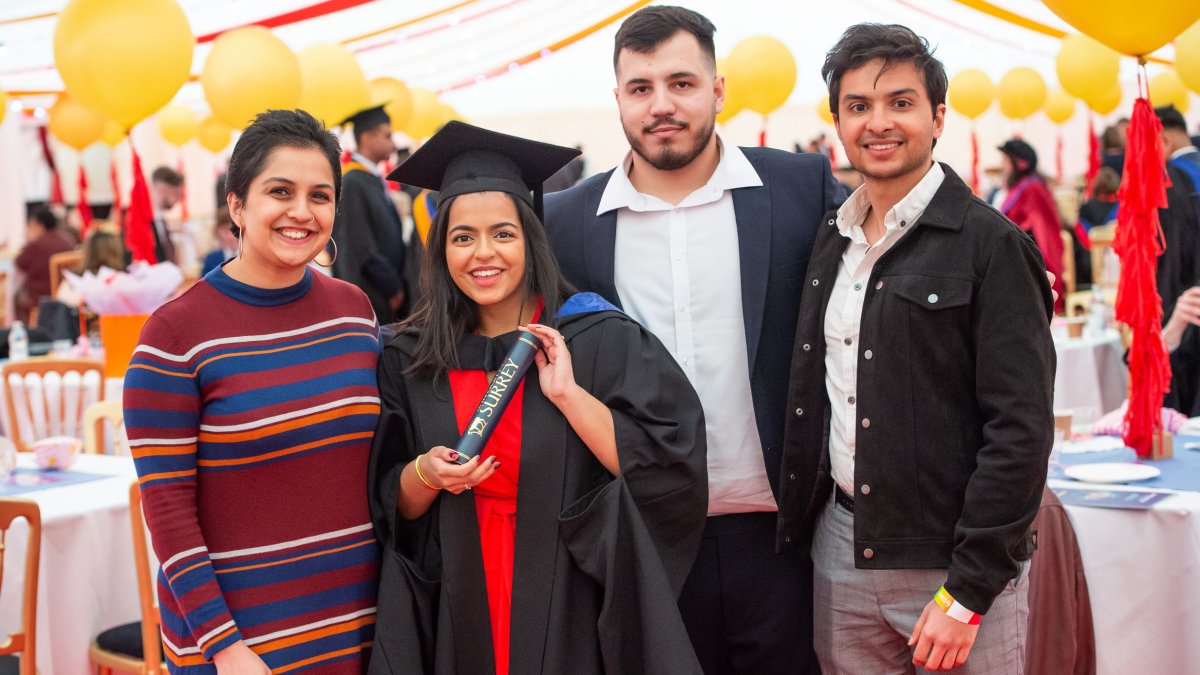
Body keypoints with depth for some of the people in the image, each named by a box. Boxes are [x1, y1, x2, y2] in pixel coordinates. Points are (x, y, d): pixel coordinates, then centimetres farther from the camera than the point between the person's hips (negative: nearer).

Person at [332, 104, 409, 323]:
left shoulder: (374, 181, 13)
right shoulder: (352, 183, -14)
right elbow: (360, 249, -17)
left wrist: (397, 285, 8)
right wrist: (394, 287, -11)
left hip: (388, 295, 9)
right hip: (369, 299, -9)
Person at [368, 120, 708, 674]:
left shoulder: (601, 340, -8)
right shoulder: (411, 360, 0)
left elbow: (670, 473, -15)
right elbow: (394, 509, 5)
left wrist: (568, 394, -21)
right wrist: (426, 475, -16)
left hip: (576, 626, -2)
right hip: (462, 626, 2)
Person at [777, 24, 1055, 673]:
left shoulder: (990, 245, -10)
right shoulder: (833, 239, 8)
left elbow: (1020, 429, -14)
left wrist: (967, 592, -16)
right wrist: (799, 519, 7)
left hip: (956, 566, -5)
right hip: (840, 551, 5)